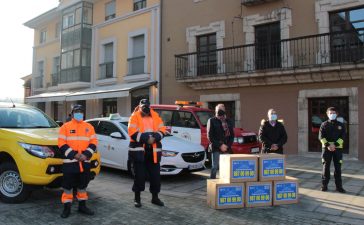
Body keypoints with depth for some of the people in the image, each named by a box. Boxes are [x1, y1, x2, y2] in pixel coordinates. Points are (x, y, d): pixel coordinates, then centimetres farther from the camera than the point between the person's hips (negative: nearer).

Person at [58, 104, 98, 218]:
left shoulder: (89, 127, 9)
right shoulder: (65, 126, 1)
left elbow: (93, 143, 5)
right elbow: (61, 144, -5)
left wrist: (86, 154, -11)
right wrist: (73, 155, -15)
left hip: (85, 161, 3)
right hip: (70, 161, -3)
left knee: (83, 185, 13)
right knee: (68, 186, 1)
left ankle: (82, 206, 26)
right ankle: (67, 208, 13)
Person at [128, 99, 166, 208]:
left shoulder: (155, 116, 9)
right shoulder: (134, 117, -3)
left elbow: (162, 130, 4)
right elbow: (132, 132, -14)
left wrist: (155, 138, -15)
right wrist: (146, 138, -21)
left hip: (153, 151, 4)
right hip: (139, 150, -4)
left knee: (155, 175, 9)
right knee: (139, 175, 3)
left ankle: (155, 197, 24)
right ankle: (137, 198, 19)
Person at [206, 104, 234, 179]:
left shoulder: (229, 122, 16)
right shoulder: (212, 121, 2)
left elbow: (232, 135, 15)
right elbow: (210, 136, -5)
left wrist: (228, 145, -2)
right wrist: (220, 145, -10)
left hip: (227, 149, 4)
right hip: (216, 148, -4)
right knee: (215, 167, -4)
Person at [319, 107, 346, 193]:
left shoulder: (341, 125, 8)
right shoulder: (324, 124, 5)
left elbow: (342, 137, -2)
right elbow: (321, 137, -3)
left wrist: (334, 144, -16)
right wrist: (328, 145, -17)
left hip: (338, 148, 1)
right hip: (326, 148, -1)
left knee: (338, 167, 3)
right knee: (326, 167, 3)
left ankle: (339, 186, 11)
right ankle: (324, 185, 11)